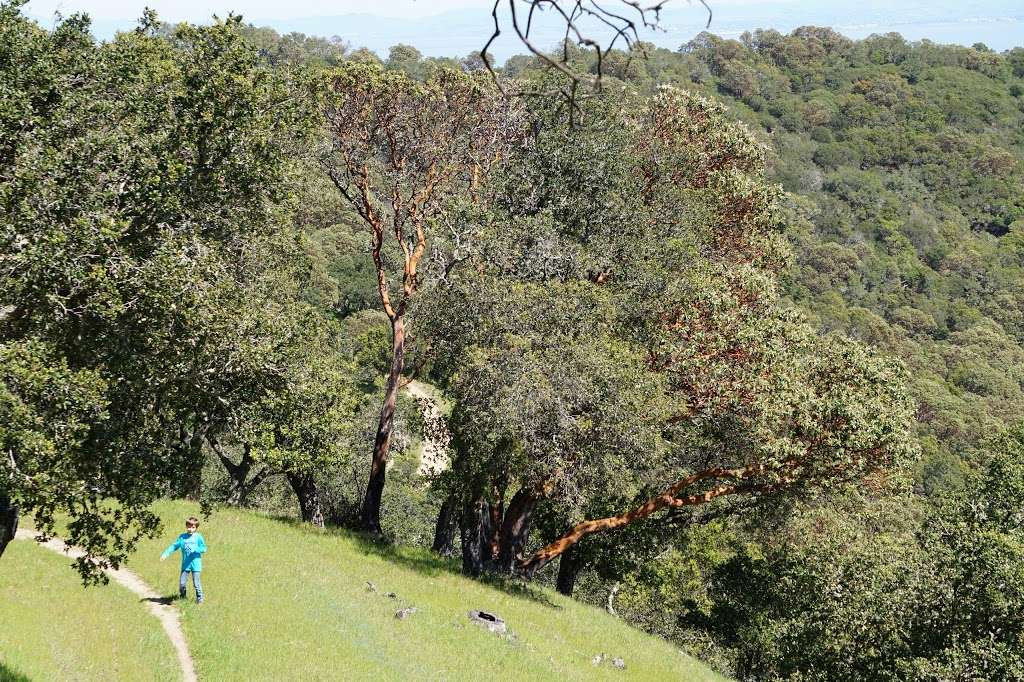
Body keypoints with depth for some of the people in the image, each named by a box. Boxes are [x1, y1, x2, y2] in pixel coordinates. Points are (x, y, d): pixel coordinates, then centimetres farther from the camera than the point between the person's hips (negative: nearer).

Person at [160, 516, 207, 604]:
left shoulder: (198, 537, -3)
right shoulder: (182, 537, 5)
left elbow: (204, 548, -4)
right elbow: (174, 546, 4)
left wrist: (195, 549, -21)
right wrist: (165, 554, -5)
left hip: (195, 564, -3)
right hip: (185, 564, 3)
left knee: (196, 583, -1)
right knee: (181, 583, 5)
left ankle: (199, 599, 13)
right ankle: (183, 598, 24)